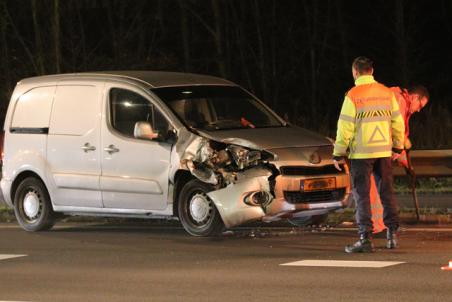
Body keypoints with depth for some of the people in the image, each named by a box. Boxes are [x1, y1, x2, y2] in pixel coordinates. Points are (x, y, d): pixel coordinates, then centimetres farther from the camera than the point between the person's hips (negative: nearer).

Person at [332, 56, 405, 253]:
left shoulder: (353, 96, -10)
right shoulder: (387, 93, 4)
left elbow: (345, 128, -10)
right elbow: (398, 122, 9)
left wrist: (338, 154, -3)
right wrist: (398, 147, 20)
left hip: (361, 152, -4)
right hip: (384, 151, 4)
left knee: (362, 195, -1)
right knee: (387, 192, 14)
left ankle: (365, 238, -6)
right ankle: (392, 234, 16)